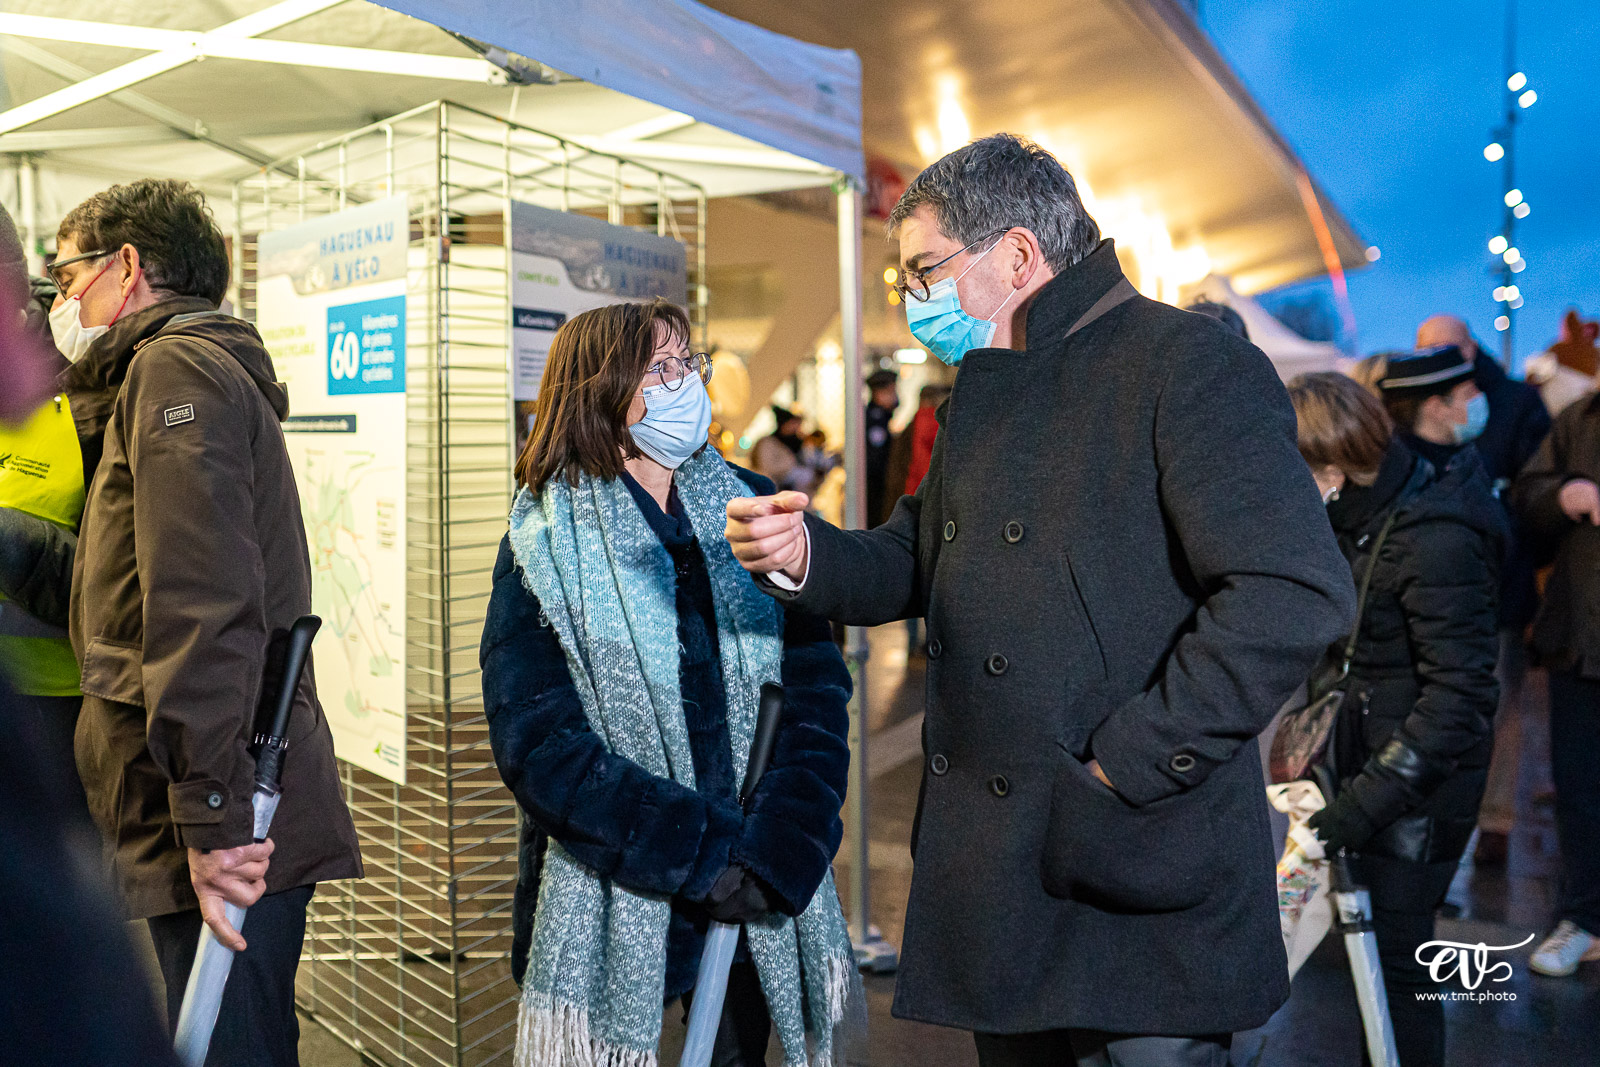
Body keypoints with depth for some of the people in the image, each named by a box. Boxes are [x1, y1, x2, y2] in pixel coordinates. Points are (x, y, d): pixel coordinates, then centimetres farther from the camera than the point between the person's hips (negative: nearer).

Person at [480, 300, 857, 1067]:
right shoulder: (544, 546, -5)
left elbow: (817, 691, -3)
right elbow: (539, 746, -12)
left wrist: (775, 848, -16)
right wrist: (702, 854, -19)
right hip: (611, 906, -2)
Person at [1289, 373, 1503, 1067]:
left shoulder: (1435, 541, -23)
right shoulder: (1357, 517, 3)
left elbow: (1458, 694, -25)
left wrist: (1366, 802, -28)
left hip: (1421, 789, -8)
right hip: (1365, 762, 8)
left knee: (1395, 955, 2)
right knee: (1368, 940, 17)